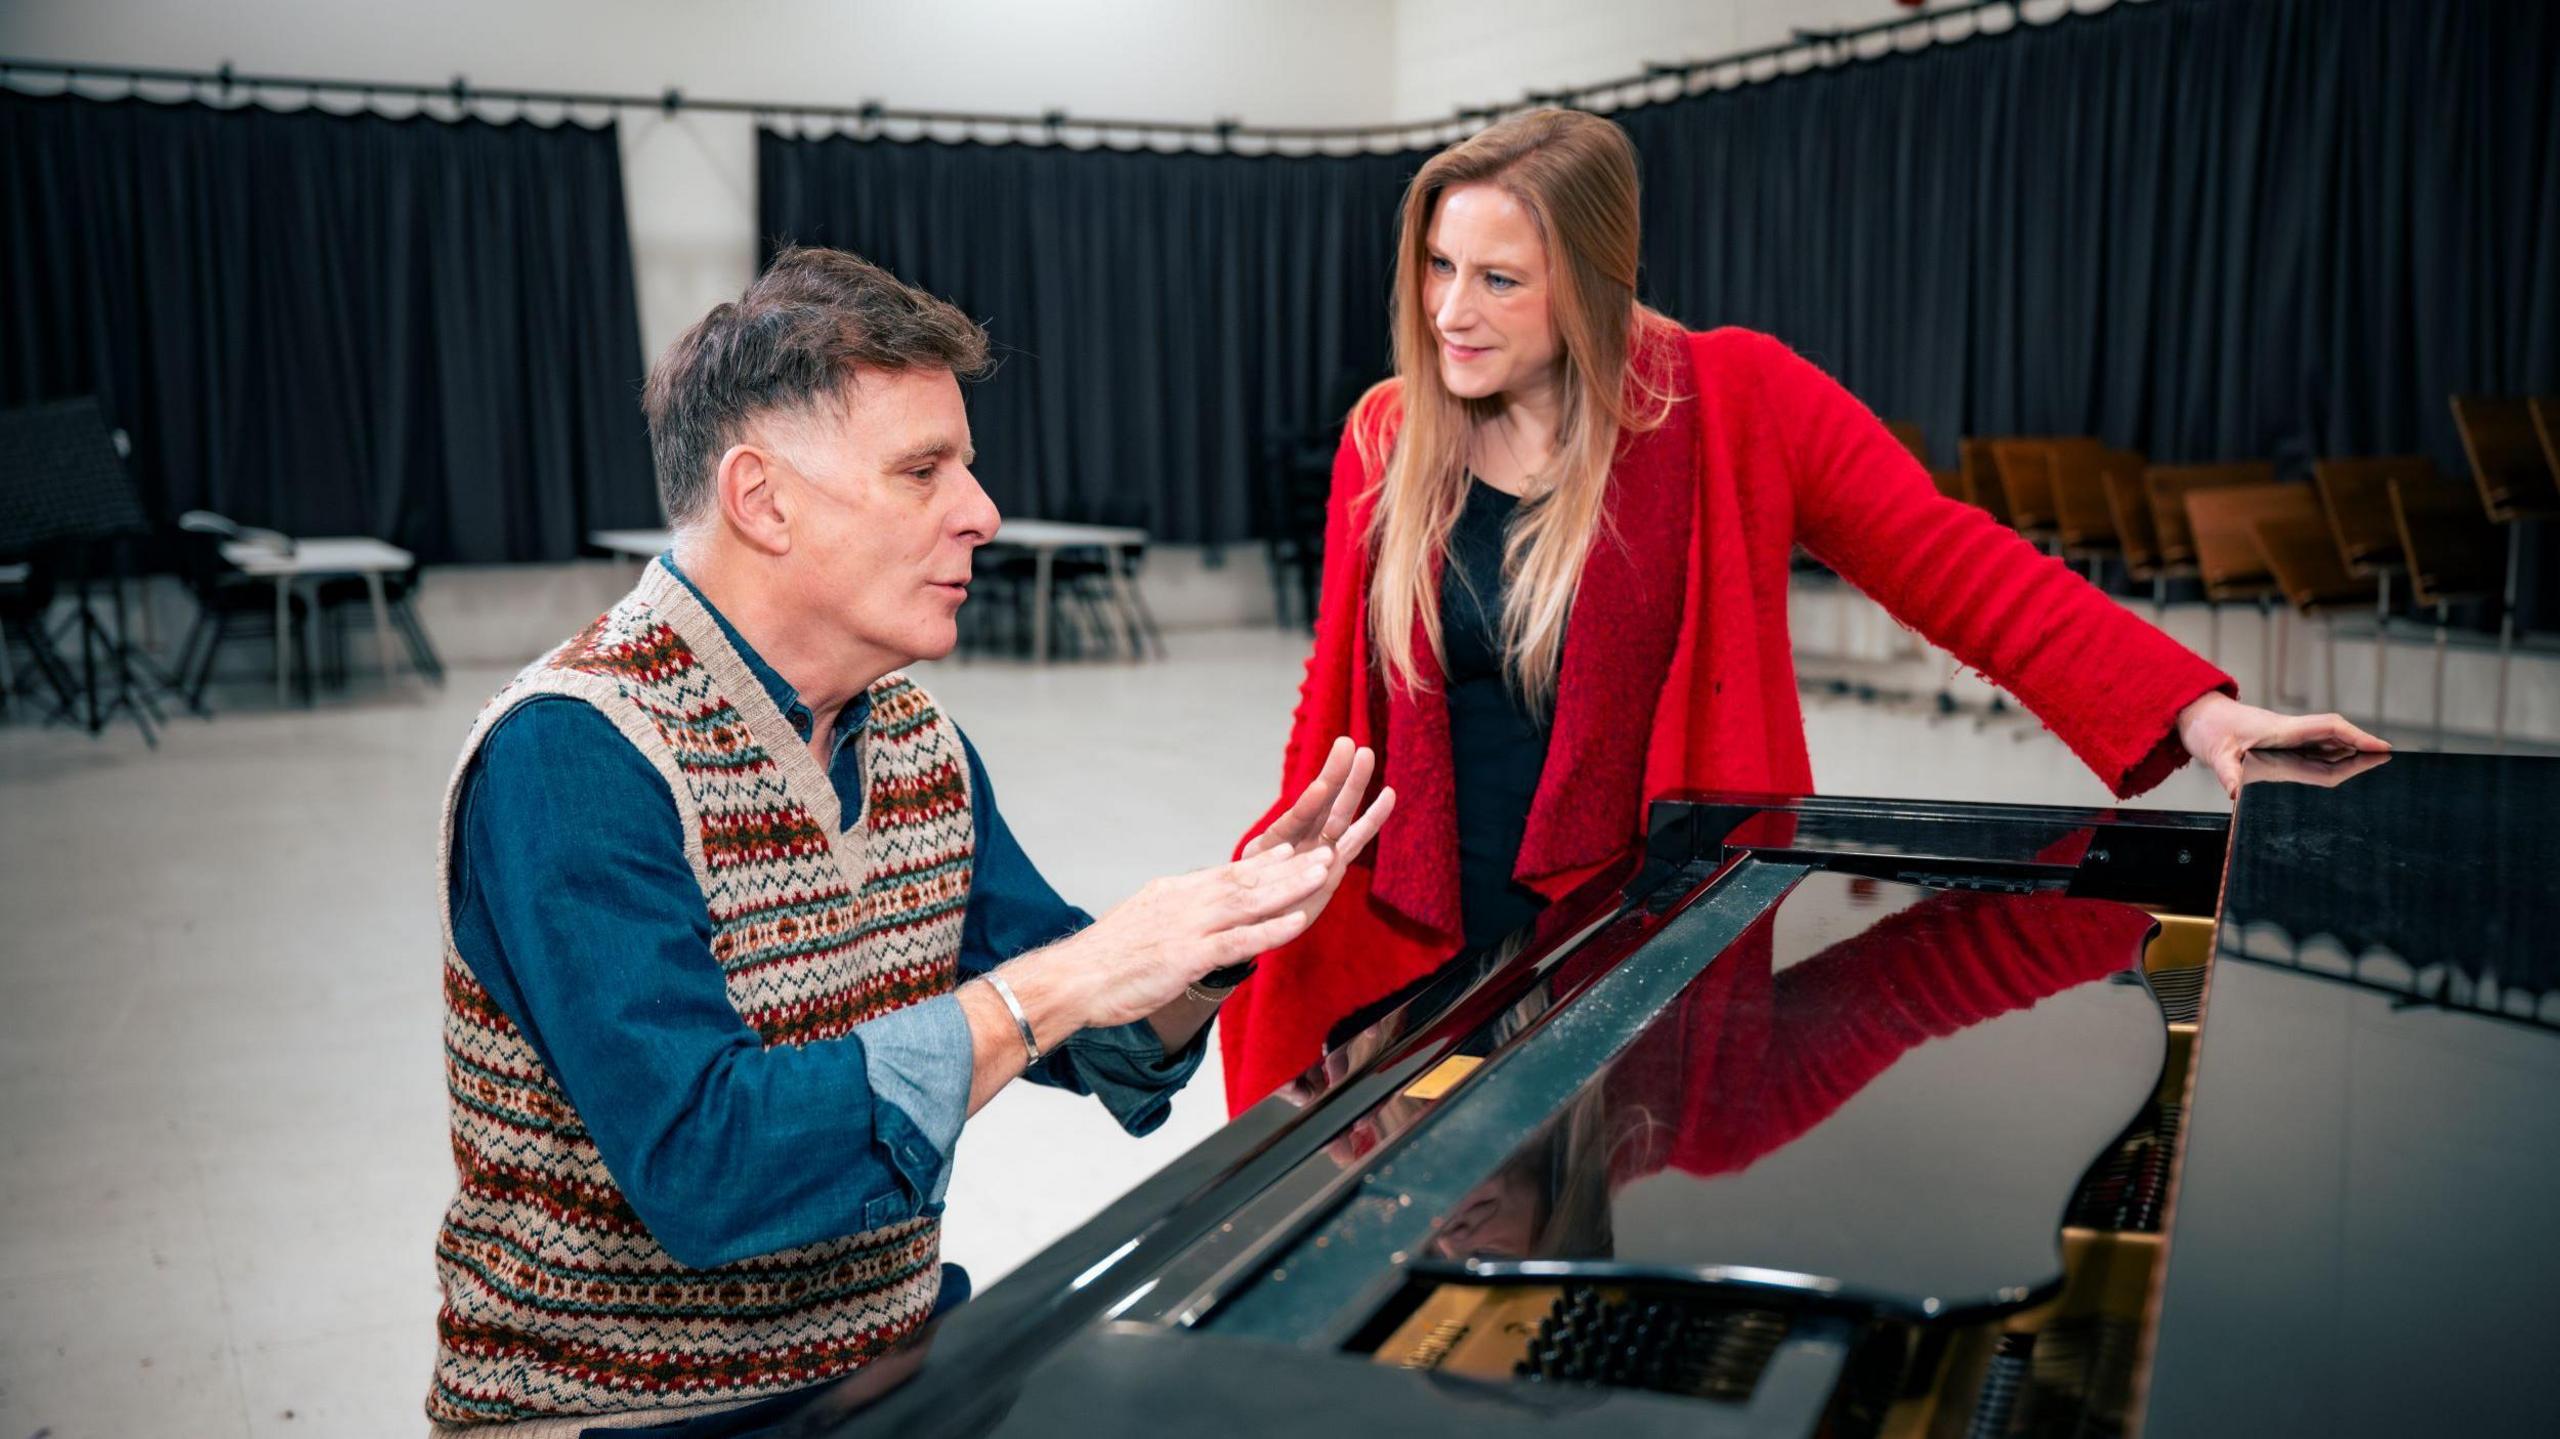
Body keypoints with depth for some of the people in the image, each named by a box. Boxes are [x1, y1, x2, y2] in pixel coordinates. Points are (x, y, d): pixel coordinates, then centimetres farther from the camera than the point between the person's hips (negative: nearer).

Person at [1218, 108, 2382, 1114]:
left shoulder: (1729, 400, -6)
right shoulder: (1388, 441, 2)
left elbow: (1952, 564, -9)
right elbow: (1340, 696, 9)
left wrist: (2196, 711, -15)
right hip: (1426, 966, 3)